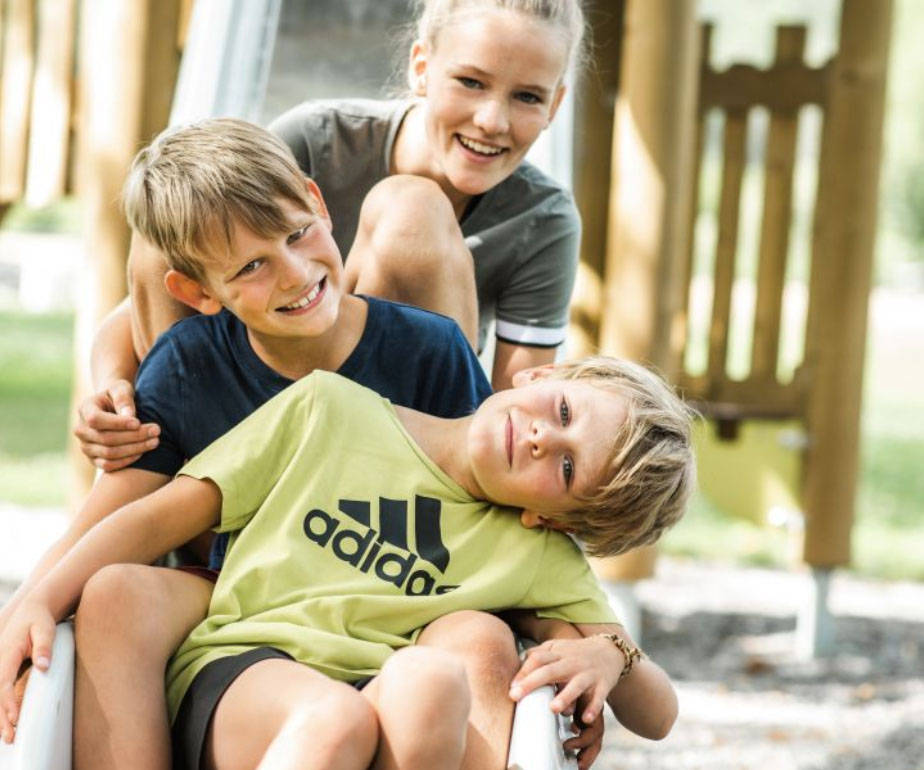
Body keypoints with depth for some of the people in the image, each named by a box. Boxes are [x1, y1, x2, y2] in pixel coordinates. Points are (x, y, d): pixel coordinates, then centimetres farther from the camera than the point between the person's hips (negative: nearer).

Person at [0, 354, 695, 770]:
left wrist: (608, 656, -7)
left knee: (430, 678, -36)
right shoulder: (330, 409, 14)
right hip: (233, 671, -1)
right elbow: (161, 518, 14)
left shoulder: (540, 556, 18)